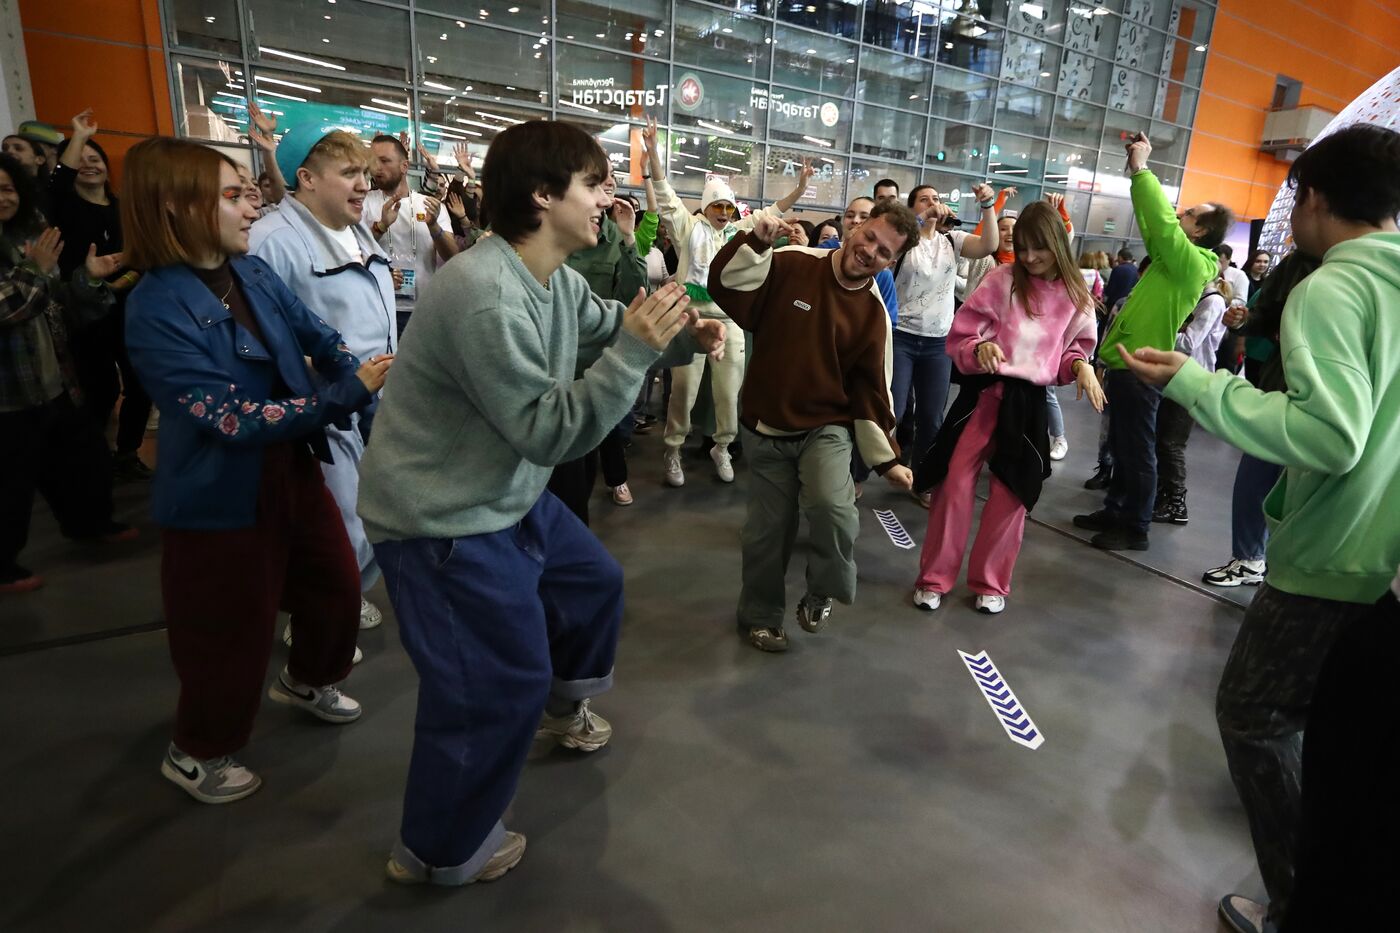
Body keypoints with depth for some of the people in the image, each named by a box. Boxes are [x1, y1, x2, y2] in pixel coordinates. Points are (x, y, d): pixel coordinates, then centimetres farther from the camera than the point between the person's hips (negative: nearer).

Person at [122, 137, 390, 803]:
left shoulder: (254, 273, -1)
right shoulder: (157, 310, -23)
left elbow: (318, 336, 2)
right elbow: (236, 419, -28)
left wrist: (371, 374, -18)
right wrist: (349, 393, -30)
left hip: (292, 469, 7)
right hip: (222, 497, -7)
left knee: (336, 585, 21)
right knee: (233, 631, 10)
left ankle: (306, 680, 50)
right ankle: (196, 753, 37)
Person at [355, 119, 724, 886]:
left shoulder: (554, 278, 1)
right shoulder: (485, 296, -30)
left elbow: (611, 329, 13)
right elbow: (549, 432, -28)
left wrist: (685, 334, -6)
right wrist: (636, 350, -30)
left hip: (507, 495, 10)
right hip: (443, 520, -10)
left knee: (594, 582, 24)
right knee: (499, 685, 1)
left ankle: (563, 709, 52)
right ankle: (439, 852, 26)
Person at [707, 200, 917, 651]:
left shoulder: (874, 313, -2)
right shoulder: (791, 266, -7)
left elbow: (871, 389, 1)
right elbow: (726, 288, -12)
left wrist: (885, 458, 0)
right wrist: (755, 242, -24)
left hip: (827, 427, 0)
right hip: (767, 428, 0)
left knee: (831, 504, -27)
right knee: (767, 530, 8)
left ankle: (822, 592, 5)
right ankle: (760, 614, 34)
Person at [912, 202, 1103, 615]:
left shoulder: (1076, 296, 3)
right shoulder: (1002, 280, -4)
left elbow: (1077, 347, 15)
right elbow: (960, 336, -4)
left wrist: (1080, 366, -7)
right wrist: (980, 348, -25)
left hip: (1030, 402, 2)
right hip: (984, 393, -1)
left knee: (1010, 495, 7)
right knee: (955, 484, 0)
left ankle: (991, 582, 23)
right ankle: (934, 578, 14)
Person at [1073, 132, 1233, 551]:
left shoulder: (1191, 262, -13)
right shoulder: (1175, 257, 12)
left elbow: (1162, 223, -24)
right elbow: (1153, 222, 21)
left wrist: (1141, 168, -16)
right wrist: (1139, 169, 13)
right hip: (1126, 361, 10)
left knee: (1137, 451, -1)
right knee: (1120, 446, 17)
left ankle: (1135, 529, 8)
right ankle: (1114, 511, 28)